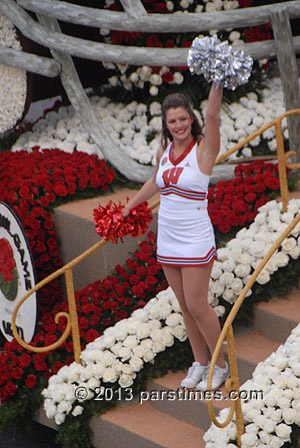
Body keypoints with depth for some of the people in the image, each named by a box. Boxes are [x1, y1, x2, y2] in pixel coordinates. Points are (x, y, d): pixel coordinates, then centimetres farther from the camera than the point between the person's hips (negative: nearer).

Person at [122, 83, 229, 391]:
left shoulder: (204, 149, -10)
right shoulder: (164, 151, 6)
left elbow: (212, 115, -28)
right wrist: (128, 207, 33)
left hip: (196, 241, -5)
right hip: (167, 241, 6)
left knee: (197, 305, -3)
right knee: (185, 306, 11)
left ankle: (220, 367, 12)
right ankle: (200, 363, 23)